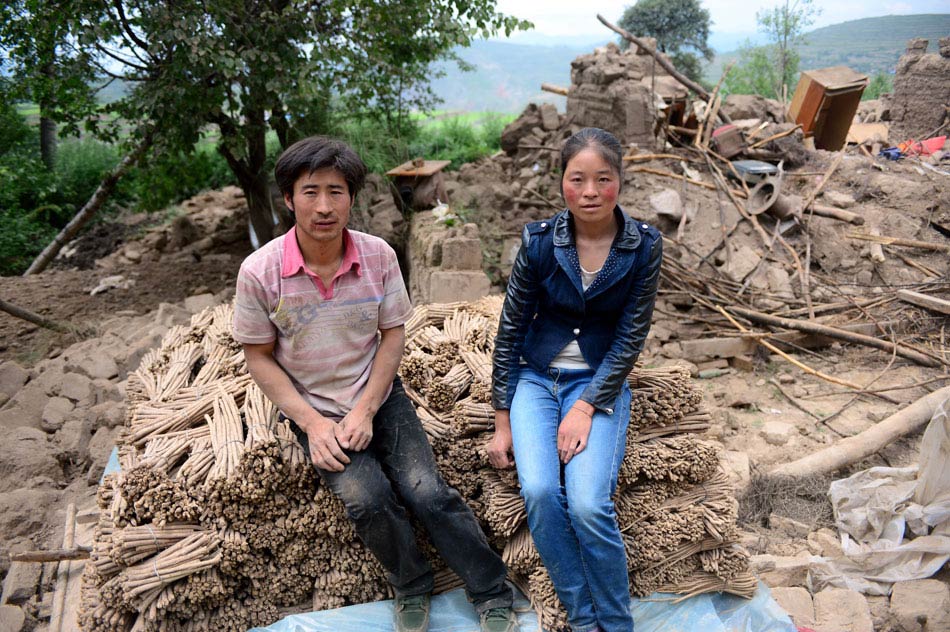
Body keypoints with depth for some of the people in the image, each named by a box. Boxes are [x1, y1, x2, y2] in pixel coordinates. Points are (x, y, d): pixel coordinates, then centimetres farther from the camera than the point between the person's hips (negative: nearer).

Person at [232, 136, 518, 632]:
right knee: (368, 499, -23)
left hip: (379, 398, 1)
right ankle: (411, 587, 6)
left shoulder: (378, 256, -9)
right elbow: (259, 356, -5)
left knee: (428, 492, -15)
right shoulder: (260, 271, -13)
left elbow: (393, 334, -1)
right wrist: (312, 422, -14)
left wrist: (365, 410, -11)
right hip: (312, 410, -1)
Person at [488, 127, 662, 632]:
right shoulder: (539, 242, -9)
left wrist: (586, 408, -15)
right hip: (537, 378, 1)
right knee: (539, 492, -23)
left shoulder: (644, 246, -8)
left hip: (601, 382, -1)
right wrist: (502, 421, -1)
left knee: (588, 505, -21)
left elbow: (630, 338, -6)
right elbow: (509, 331, -1)